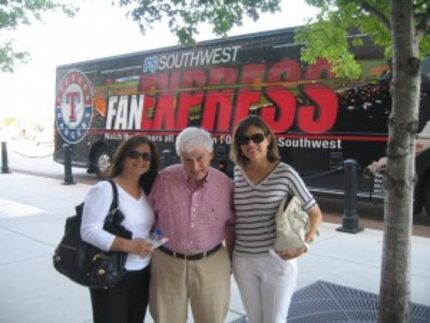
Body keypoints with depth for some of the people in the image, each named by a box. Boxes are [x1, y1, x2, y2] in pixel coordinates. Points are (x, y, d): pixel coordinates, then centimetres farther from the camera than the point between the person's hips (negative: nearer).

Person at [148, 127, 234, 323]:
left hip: (211, 264, 0)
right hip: (168, 263, 0)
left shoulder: (224, 184, -5)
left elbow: (231, 225, 7)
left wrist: (231, 258, 10)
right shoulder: (164, 179, -9)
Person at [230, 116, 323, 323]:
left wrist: (303, 246, -15)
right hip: (243, 262, 4)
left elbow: (315, 214, -2)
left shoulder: (285, 173, -10)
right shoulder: (237, 173, 0)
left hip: (277, 261, -3)